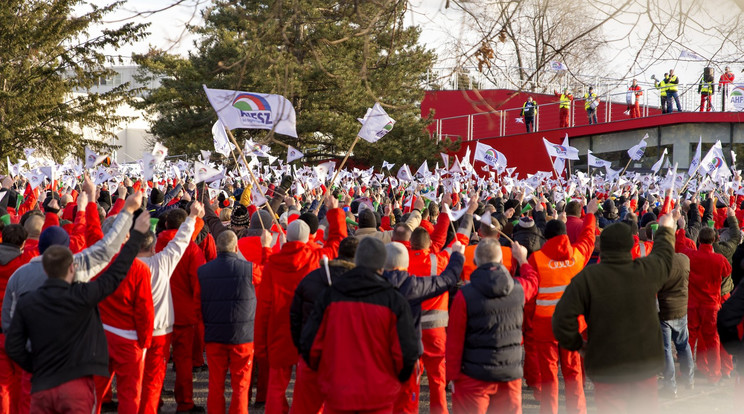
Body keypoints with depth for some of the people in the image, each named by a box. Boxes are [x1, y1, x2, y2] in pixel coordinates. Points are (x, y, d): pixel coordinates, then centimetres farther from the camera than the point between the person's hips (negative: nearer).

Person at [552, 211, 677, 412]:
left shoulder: (587, 277, -15)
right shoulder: (648, 270, -7)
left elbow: (563, 317, -17)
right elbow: (664, 253, 17)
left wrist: (576, 343, 1)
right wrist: (666, 229, 38)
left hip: (607, 365, -3)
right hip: (646, 362, 3)